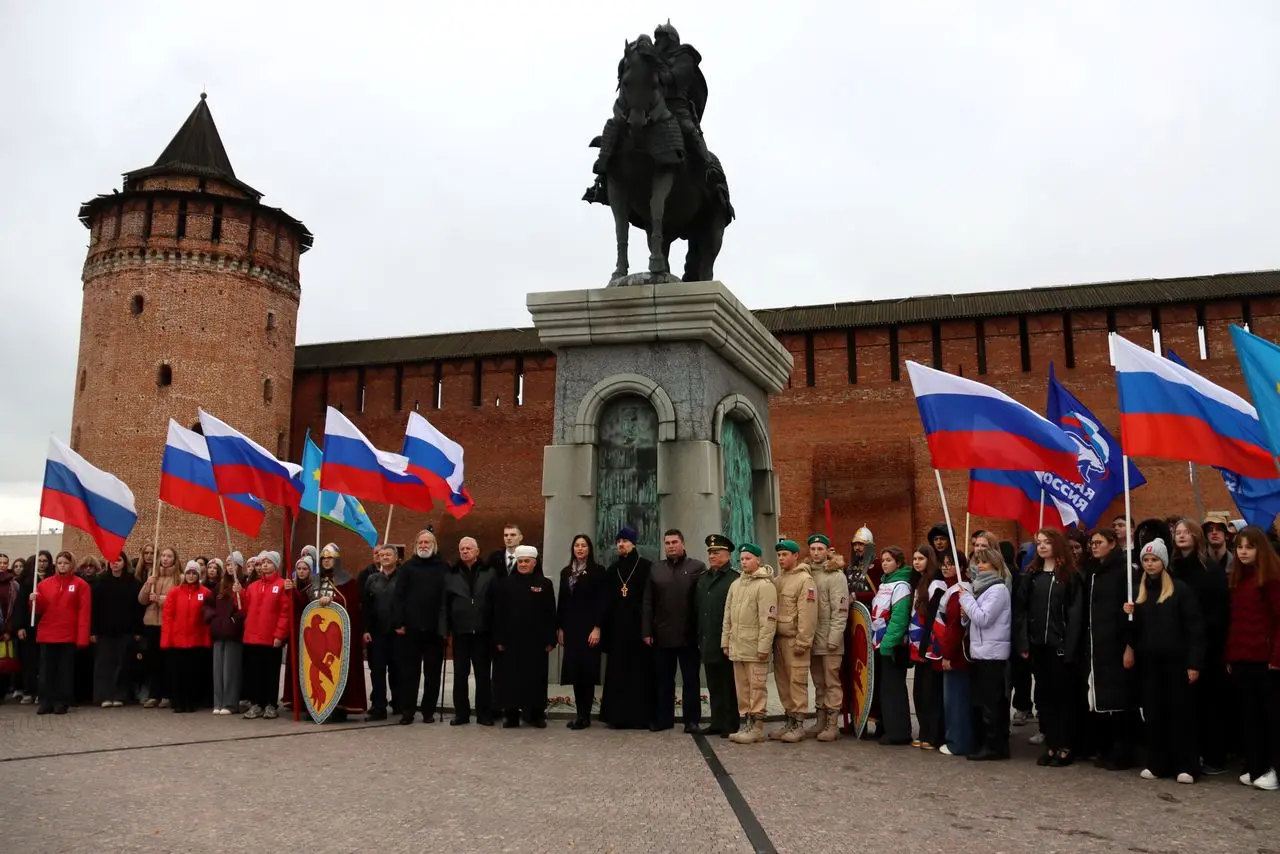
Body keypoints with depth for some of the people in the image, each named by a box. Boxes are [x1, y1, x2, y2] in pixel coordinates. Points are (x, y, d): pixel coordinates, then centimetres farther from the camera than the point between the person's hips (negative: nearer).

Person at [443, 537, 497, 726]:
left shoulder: (489, 573, 3)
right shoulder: (451, 574, 7)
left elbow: (496, 601, 0)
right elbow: (445, 603, 5)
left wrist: (495, 629, -5)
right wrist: (445, 628, -3)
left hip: (483, 632, -1)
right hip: (460, 632, 1)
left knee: (483, 674, 4)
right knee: (460, 674, 6)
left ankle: (484, 713, 12)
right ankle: (461, 713, 14)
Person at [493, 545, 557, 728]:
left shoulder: (544, 584, 3)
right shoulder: (505, 583, 3)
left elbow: (550, 614, 2)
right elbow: (498, 613, 2)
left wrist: (550, 640, -3)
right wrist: (498, 639, -4)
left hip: (535, 640, 0)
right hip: (511, 639, 0)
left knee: (535, 677, 5)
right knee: (510, 677, 3)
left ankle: (536, 714, 15)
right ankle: (511, 715, 12)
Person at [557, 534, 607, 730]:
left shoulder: (598, 571, -3)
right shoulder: (566, 572, 13)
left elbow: (602, 602, -8)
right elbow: (562, 602, 12)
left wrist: (597, 628, -14)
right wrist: (559, 628, 8)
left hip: (589, 627, -5)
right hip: (570, 627, 5)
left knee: (587, 670, -4)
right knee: (575, 670, 4)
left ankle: (585, 715, 1)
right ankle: (579, 713, 12)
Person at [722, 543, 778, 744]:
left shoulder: (765, 585, -9)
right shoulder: (735, 584, 15)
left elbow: (769, 619, -14)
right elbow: (727, 616, 19)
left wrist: (764, 646, -17)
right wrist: (725, 641, 14)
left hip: (754, 647, -7)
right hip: (737, 646, 7)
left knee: (756, 687, -2)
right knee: (741, 688, 12)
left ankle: (757, 728, 4)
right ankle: (746, 724, 21)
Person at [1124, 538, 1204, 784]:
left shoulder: (1180, 589, -4)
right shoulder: (1138, 591, 10)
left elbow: (1194, 627, -8)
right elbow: (1134, 628, 12)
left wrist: (1194, 663, -13)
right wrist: (1128, 615, -10)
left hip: (1175, 660, -4)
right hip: (1148, 660, 4)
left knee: (1180, 711, 1)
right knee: (1153, 712, 7)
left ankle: (1186, 765, 8)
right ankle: (1156, 764, 15)